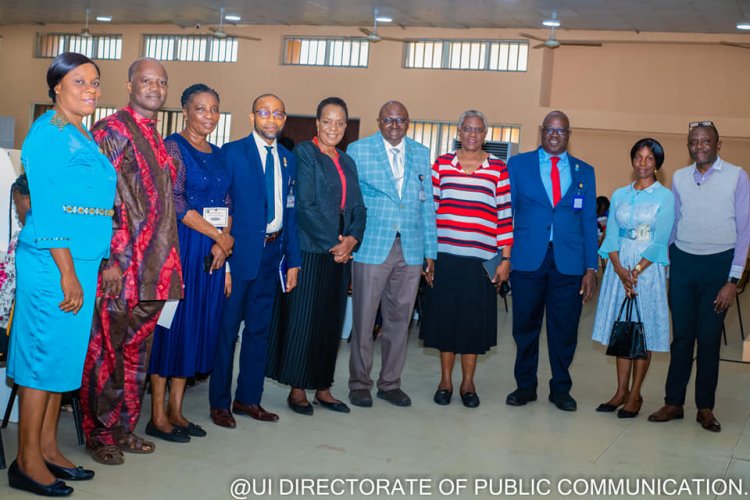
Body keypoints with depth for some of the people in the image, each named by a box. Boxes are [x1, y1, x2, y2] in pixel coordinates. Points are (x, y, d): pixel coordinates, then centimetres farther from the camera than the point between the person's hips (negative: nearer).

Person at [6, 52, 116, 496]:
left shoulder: (86, 137, 15)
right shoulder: (48, 133, -11)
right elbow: (47, 208, -16)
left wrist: (91, 267, 13)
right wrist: (67, 273, -18)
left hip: (82, 261, 9)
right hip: (52, 261, -9)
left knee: (66, 354, 13)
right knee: (45, 353, -2)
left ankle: (48, 448, 24)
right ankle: (28, 461, 9)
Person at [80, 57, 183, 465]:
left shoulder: (160, 142, 17)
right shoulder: (110, 131, -6)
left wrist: (166, 263, 16)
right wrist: (109, 260, -18)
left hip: (153, 268, 7)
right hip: (118, 265, -7)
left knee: (137, 351, 13)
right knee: (105, 351, 2)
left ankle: (124, 428, 25)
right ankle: (99, 434, 14)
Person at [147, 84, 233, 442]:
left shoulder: (217, 154, 14)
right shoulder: (172, 147, -6)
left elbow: (226, 204, 14)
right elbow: (174, 202, -14)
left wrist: (222, 244, -4)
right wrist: (220, 236, -11)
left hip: (213, 252, 7)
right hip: (180, 247, -7)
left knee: (196, 327, 8)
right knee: (170, 323, -3)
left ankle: (175, 410, 17)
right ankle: (158, 416, 6)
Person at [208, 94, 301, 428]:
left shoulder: (288, 159, 11)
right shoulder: (232, 152, -5)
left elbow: (291, 212, 12)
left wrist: (293, 261, 7)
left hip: (273, 253, 5)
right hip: (239, 251, -5)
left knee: (260, 328, 12)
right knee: (227, 327, 3)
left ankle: (249, 398, 24)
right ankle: (219, 402, 14)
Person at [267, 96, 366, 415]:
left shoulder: (347, 162, 16)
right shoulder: (304, 153, -4)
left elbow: (357, 207, 12)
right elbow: (305, 204, -12)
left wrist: (352, 239, -6)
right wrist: (332, 242, -13)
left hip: (340, 252, 6)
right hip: (309, 249, -6)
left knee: (331, 321, 9)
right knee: (302, 318, -1)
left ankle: (322, 387, 18)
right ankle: (297, 389, 9)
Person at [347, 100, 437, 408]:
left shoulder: (421, 154, 12)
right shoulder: (358, 150, 3)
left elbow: (427, 205, 12)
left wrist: (430, 251, 9)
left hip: (411, 249, 3)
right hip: (372, 247, -3)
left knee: (399, 319, 8)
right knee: (364, 318, 1)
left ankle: (390, 383, 20)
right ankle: (359, 383, 14)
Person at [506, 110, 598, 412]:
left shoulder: (584, 171, 12)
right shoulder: (518, 164, 7)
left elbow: (589, 222, 9)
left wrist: (591, 268, 2)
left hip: (569, 262, 1)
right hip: (527, 259, -1)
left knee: (564, 330, 5)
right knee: (525, 327, 6)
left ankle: (560, 389, 22)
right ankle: (525, 386, 22)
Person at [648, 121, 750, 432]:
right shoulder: (679, 178, 6)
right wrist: (666, 266, 8)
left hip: (718, 264, -2)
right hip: (683, 261, 3)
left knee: (709, 339, 4)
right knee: (682, 336, 7)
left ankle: (705, 407, 16)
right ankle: (674, 403, 15)